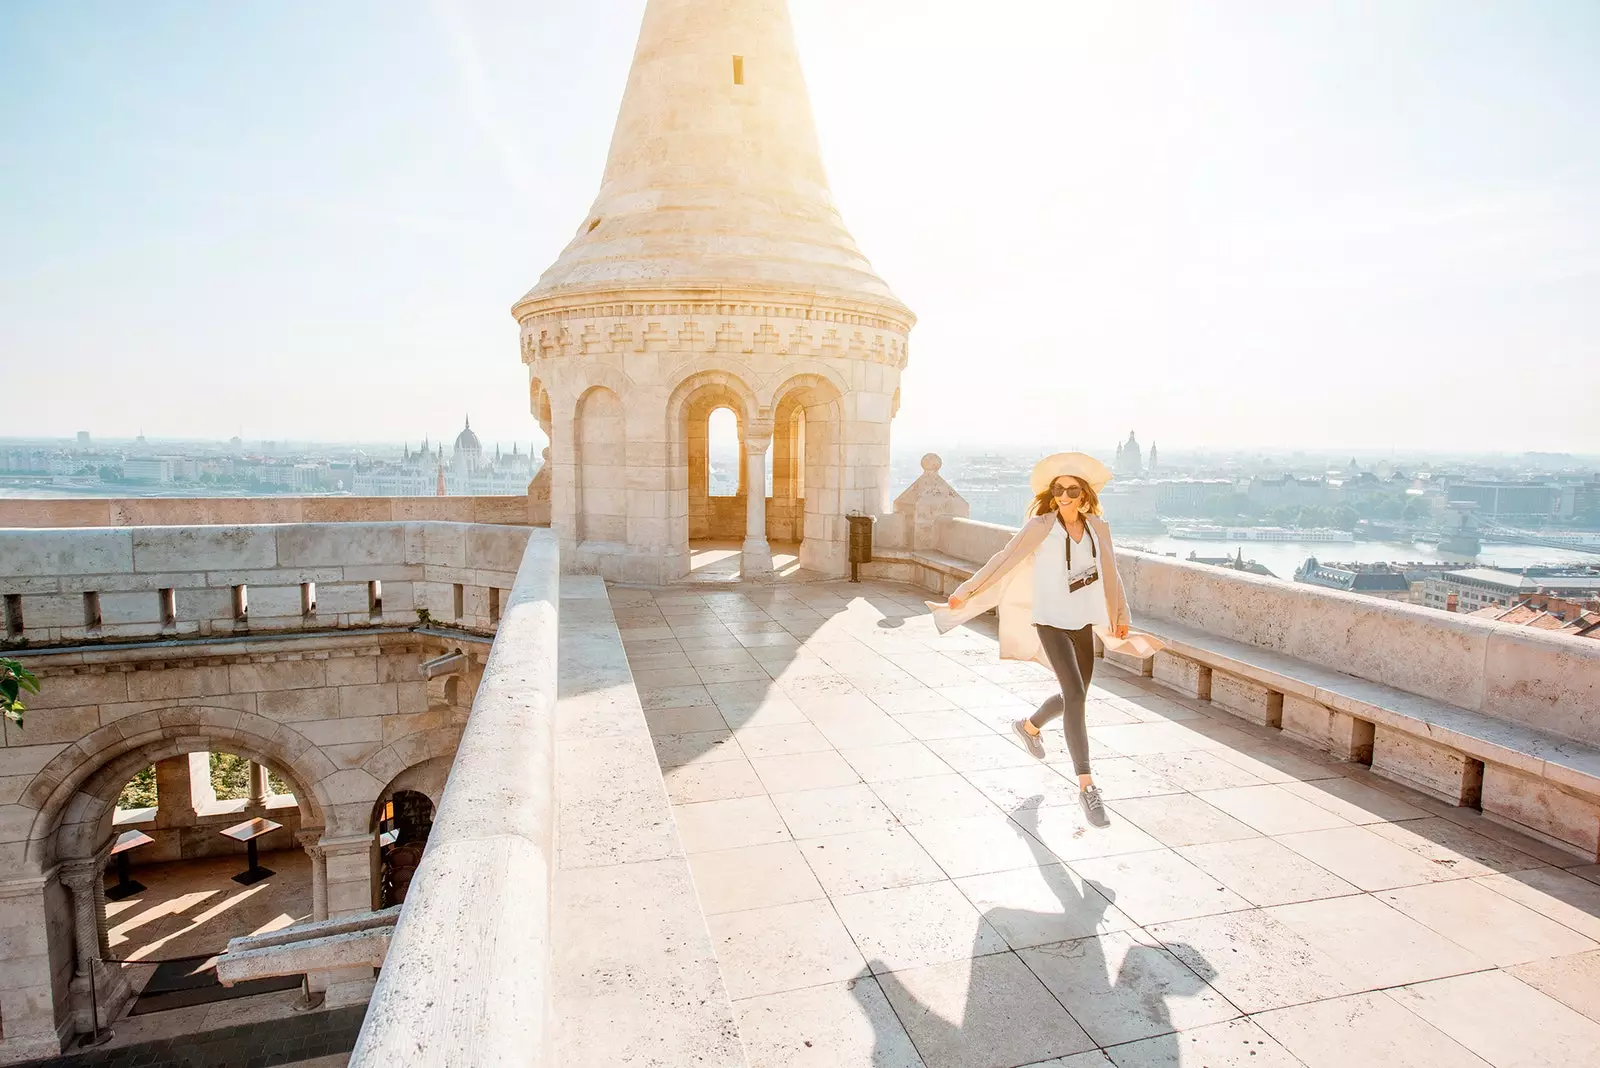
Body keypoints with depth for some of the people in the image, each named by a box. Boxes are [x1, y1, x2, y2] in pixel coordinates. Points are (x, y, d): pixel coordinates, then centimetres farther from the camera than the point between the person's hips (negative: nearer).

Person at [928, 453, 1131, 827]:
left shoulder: (1098, 528, 2)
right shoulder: (1040, 526, -12)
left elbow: (1110, 574, 13)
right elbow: (1004, 560, -12)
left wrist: (1121, 614, 14)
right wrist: (966, 591, -14)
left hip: (1084, 623, 6)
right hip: (1051, 623, -6)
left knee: (1074, 696, 14)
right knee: (1076, 694, -17)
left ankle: (1030, 726, 46)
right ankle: (1086, 785, -10)